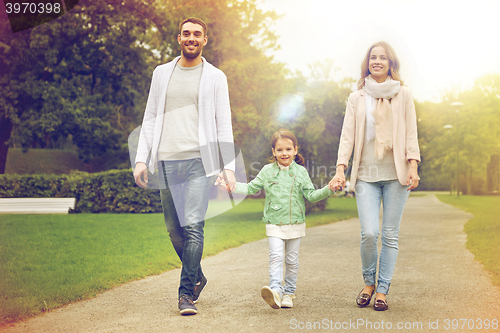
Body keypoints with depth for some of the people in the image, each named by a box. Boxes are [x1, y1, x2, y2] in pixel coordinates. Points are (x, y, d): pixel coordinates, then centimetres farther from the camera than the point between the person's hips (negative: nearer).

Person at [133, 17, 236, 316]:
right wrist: (141, 159, 4)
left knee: (193, 226, -13)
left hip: (198, 160, -3)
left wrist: (229, 165, -5)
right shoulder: (161, 73, 15)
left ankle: (186, 293, -7)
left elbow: (224, 125, 5)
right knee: (174, 229, 7)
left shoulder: (215, 77, 8)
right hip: (166, 161, 3)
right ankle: (197, 277, 28)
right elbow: (150, 119, 14)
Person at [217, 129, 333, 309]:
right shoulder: (267, 171, 3)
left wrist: (328, 190, -14)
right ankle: (275, 291, -23)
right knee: (276, 256, -15)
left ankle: (289, 293, 18)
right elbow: (251, 188, 10)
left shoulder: (301, 172, 3)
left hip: (295, 223, 1)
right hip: (274, 224, -1)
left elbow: (311, 195, 1)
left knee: (292, 259, 7)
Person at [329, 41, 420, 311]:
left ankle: (382, 290, 12)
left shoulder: (403, 94, 9)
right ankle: (369, 282, 15)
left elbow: (411, 133, 6)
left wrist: (413, 166, -6)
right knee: (369, 233, -10)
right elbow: (347, 136, 6)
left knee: (390, 235, 0)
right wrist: (340, 169, -5)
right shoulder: (356, 98, 11)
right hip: (366, 174, 0)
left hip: (396, 173, 0)